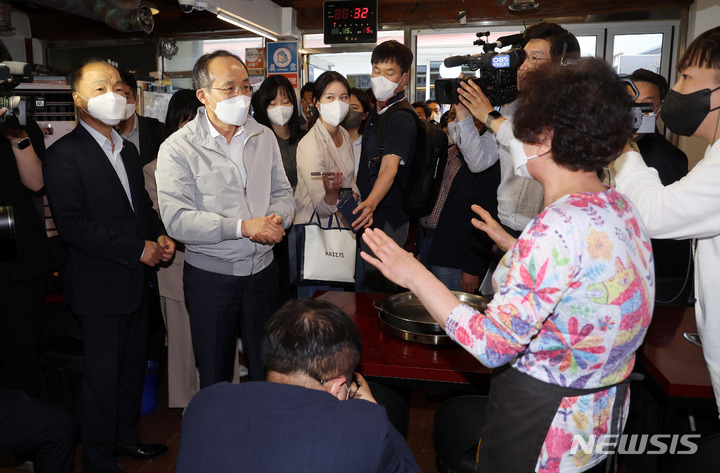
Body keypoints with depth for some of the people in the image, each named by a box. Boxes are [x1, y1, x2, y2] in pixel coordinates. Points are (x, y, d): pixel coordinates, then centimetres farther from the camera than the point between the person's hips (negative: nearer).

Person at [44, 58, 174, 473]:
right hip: (102, 286, -7)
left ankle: (126, 436, 39)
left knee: (134, 366, 19)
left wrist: (160, 236, 0)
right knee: (103, 377, 6)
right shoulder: (64, 155, -12)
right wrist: (137, 249, -20)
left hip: (139, 281, 7)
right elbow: (72, 224, -19)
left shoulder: (128, 150, 13)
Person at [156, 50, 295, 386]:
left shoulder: (264, 137, 5)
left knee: (268, 371, 16)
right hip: (210, 276, -3)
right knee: (215, 378, 14)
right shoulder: (178, 148, -10)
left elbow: (283, 193, 10)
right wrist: (242, 227, -23)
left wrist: (277, 219, -13)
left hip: (262, 269, 4)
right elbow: (176, 219, -19)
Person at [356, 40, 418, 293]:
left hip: (387, 219, -9)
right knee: (366, 283, 18)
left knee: (378, 287, -1)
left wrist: (371, 203, -50)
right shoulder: (377, 110, 11)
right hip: (370, 216, 9)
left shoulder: (401, 118, -19)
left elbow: (389, 167, -34)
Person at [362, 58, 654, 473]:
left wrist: (417, 276, -24)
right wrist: (512, 244, 17)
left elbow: (493, 344, -30)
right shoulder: (620, 207, 0)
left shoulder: (559, 227, -29)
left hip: (540, 420, -8)